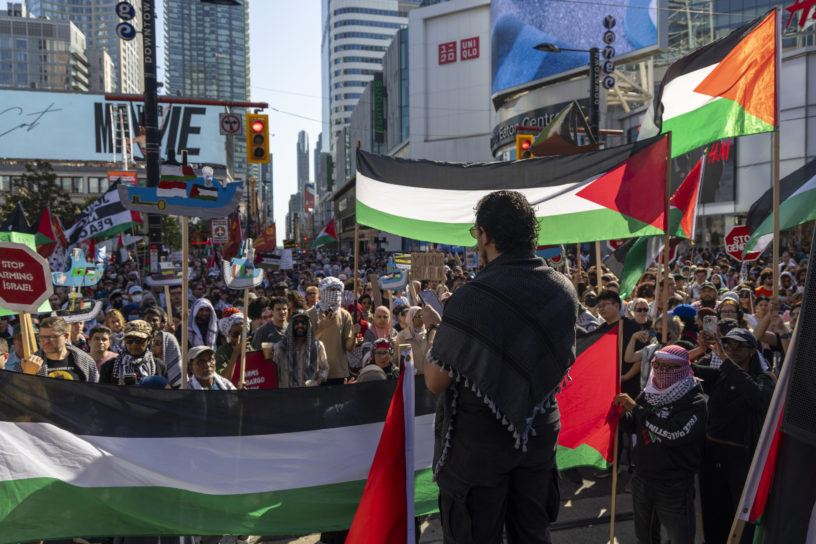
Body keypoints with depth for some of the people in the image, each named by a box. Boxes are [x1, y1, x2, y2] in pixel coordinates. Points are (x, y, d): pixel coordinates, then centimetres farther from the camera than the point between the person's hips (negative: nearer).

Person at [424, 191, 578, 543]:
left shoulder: (471, 299, -24)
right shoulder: (563, 290, -5)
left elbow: (436, 382, -17)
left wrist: (431, 328, 1)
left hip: (478, 446, -5)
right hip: (539, 438, 6)